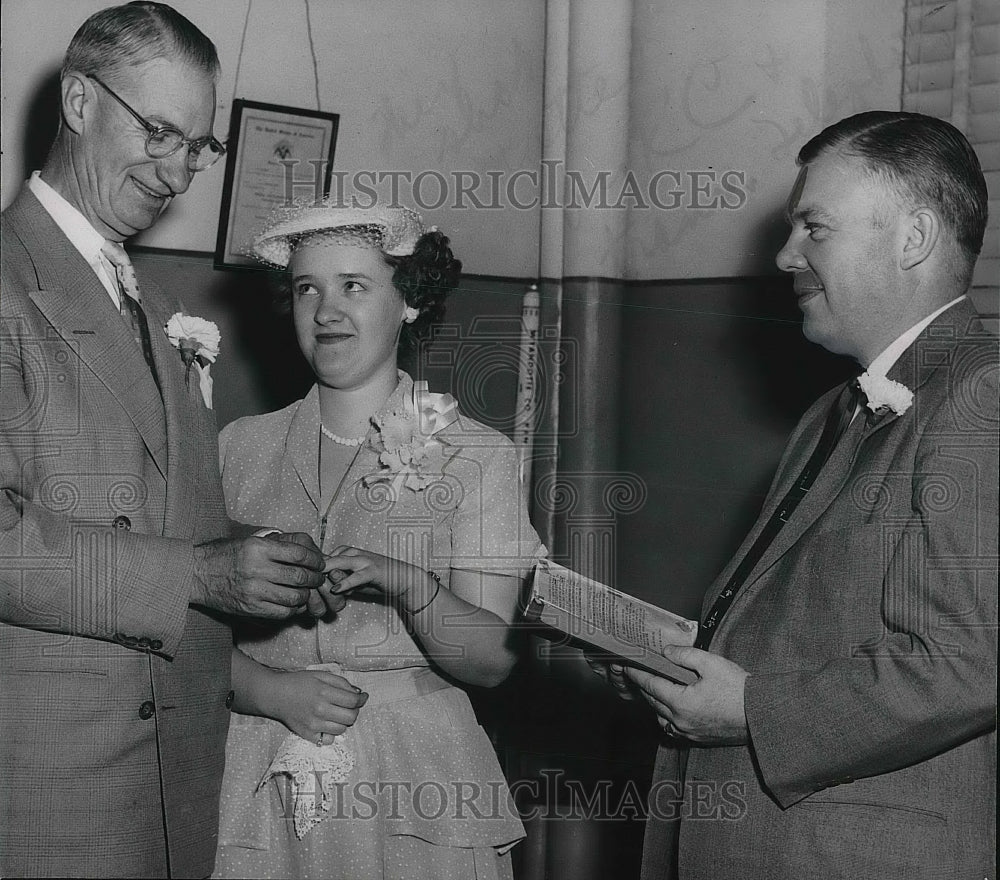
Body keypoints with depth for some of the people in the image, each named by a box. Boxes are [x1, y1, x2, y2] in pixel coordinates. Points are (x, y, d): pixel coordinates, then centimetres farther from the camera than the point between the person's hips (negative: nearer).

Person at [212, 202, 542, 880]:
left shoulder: (476, 454, 0)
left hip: (417, 797, -1)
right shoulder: (240, 450, 5)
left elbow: (493, 660, -7)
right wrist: (273, 692, -14)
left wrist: (410, 587, -24)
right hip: (259, 792, 2)